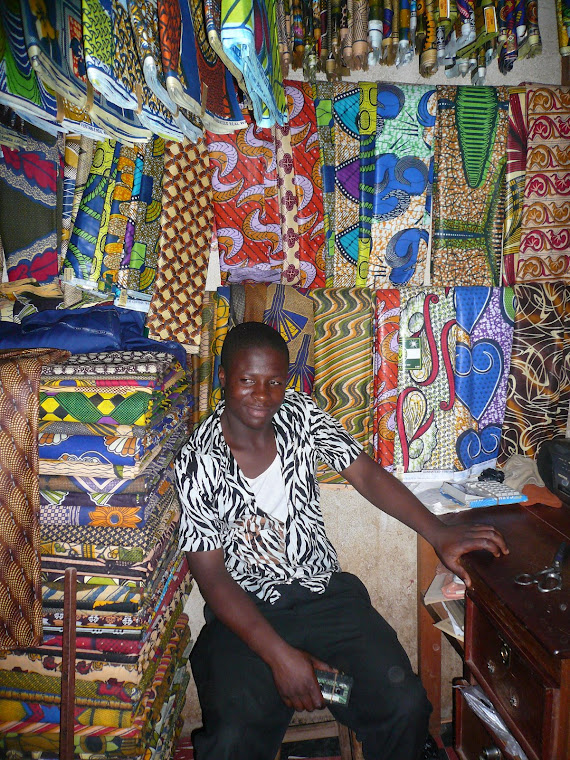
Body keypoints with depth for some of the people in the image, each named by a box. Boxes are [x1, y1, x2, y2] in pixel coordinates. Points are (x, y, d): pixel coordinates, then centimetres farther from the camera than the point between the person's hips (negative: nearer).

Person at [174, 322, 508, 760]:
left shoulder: (301, 416, -3)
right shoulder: (199, 462, -13)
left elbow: (367, 476, -3)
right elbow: (211, 576, -12)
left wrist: (438, 533, -16)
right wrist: (280, 655, -18)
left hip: (325, 592, 3)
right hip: (245, 610, -2)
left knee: (406, 706, -14)